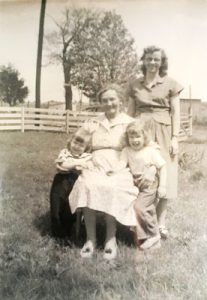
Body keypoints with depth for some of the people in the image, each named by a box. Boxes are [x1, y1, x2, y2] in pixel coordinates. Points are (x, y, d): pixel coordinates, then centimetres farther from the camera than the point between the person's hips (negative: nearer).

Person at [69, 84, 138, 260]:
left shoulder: (130, 124, 10)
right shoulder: (93, 124, 21)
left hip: (120, 171, -2)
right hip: (96, 168, 3)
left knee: (111, 188, -36)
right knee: (87, 186, -32)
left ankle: (111, 239, -19)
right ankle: (91, 239, -20)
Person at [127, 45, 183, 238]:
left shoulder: (170, 84, 3)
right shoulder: (134, 85, 9)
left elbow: (175, 113, 1)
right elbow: (130, 113, 12)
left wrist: (175, 138, -7)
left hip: (163, 133, -1)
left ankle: (161, 222, 10)